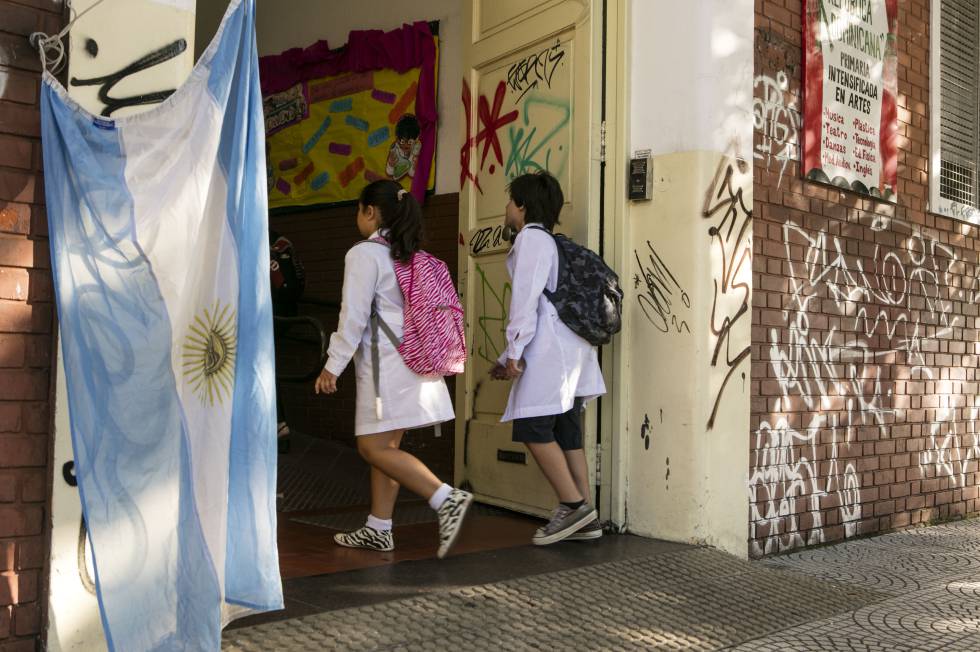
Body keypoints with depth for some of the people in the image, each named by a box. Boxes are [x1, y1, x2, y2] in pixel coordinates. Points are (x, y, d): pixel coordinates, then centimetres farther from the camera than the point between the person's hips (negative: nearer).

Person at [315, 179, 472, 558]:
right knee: (386, 446, 13)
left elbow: (354, 316, -12)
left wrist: (333, 366, -7)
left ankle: (447, 499, -18)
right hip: (413, 359, 9)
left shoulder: (364, 254, -8)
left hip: (386, 365, -9)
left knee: (374, 448, -7)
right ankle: (378, 529, 19)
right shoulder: (413, 256, 15)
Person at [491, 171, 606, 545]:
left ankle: (573, 505, -8)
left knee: (532, 428, -9)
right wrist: (508, 359, 22)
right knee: (566, 432, 7)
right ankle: (585, 519, 8)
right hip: (571, 348, 9)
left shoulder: (531, 237, -3)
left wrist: (514, 351, -15)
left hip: (551, 346, -9)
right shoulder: (549, 242, 25)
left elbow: (526, 297, -14)